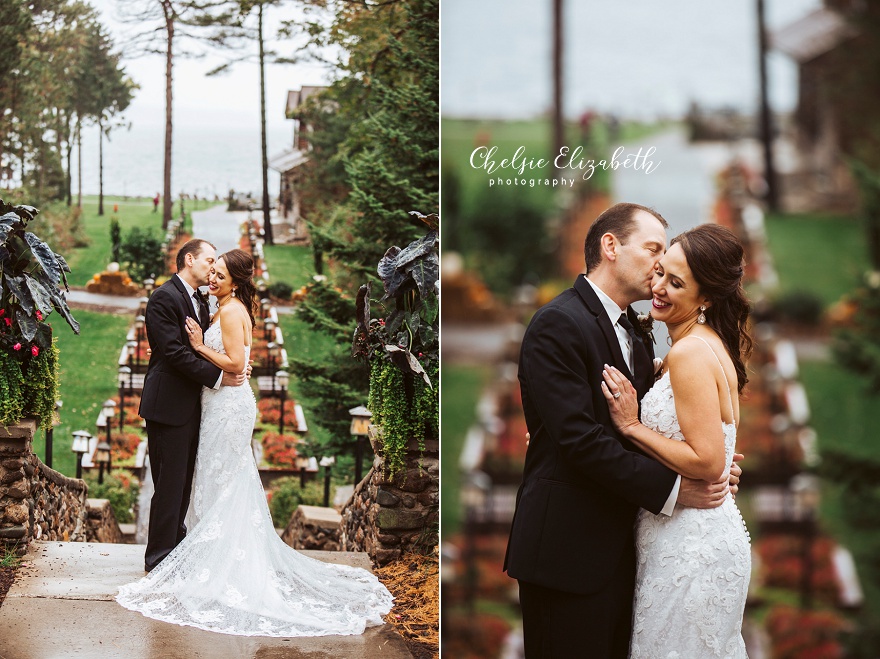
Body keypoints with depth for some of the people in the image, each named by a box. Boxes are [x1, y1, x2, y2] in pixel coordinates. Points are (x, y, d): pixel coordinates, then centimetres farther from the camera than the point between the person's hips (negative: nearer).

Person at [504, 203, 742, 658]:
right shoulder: (558, 324, -13)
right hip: (568, 553, -9)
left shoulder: (636, 334, 16)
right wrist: (673, 487, -18)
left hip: (618, 547, 9)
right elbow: (580, 439, -21)